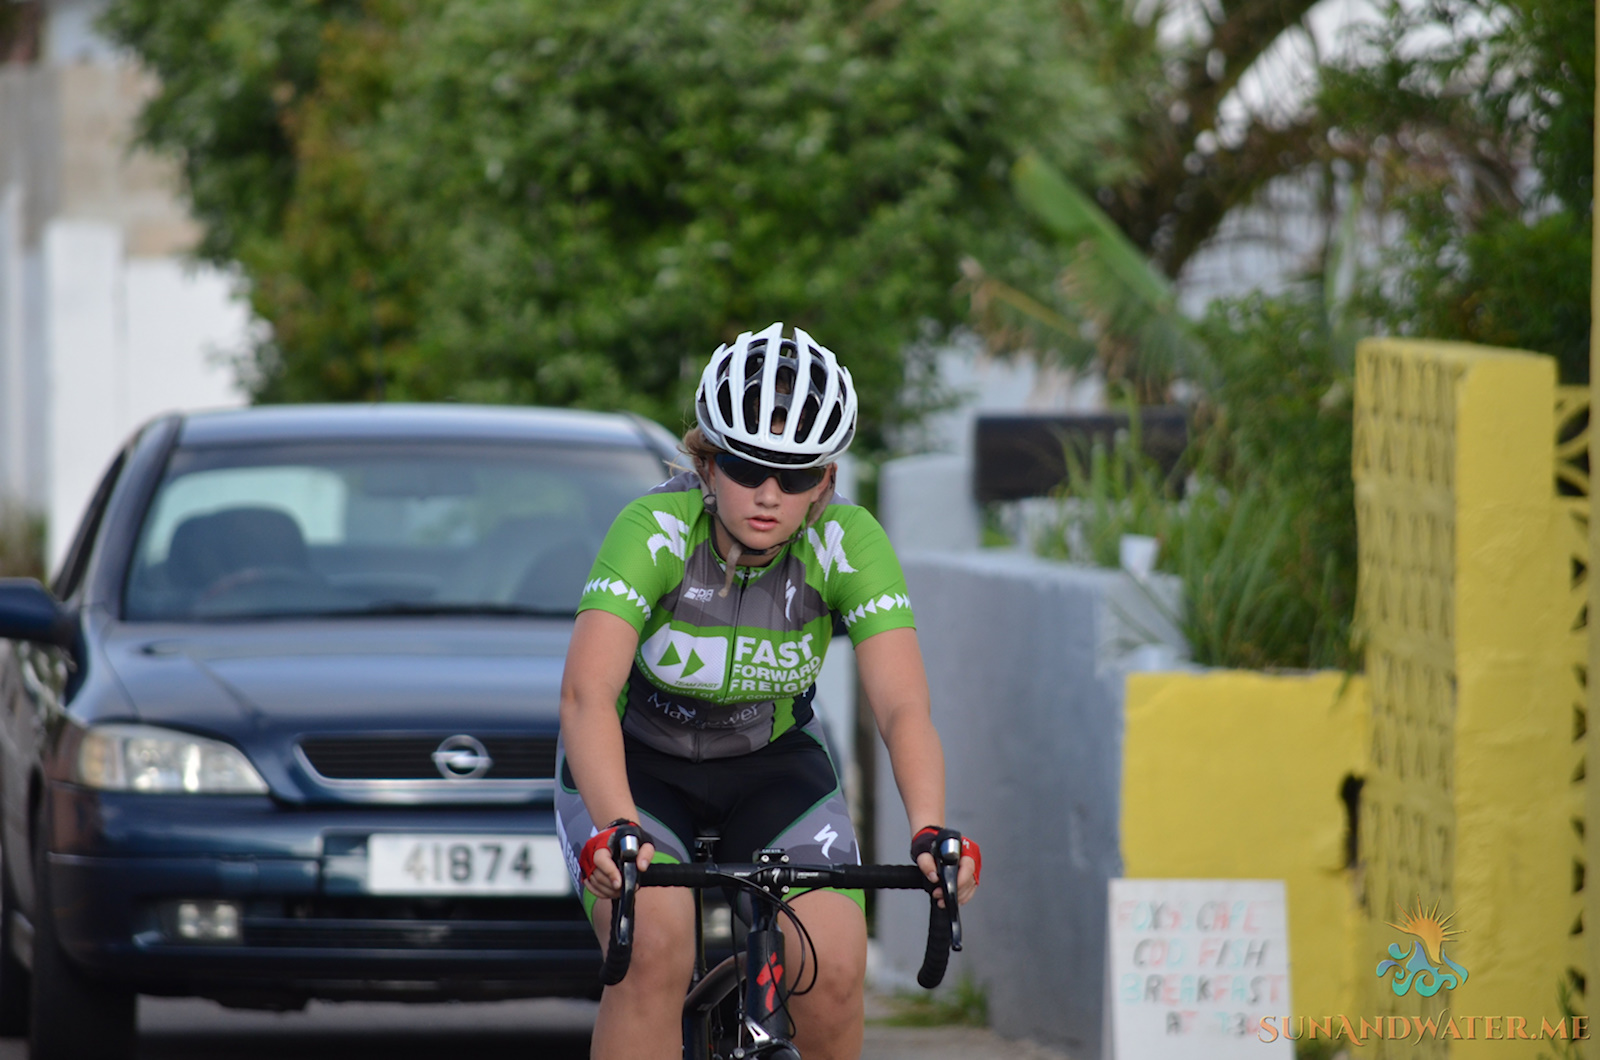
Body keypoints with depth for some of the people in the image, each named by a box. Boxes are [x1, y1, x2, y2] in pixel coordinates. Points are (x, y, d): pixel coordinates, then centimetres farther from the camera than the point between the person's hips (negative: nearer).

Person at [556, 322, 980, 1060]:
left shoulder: (847, 544, -22)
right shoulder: (656, 529, -29)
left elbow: (902, 708, -29)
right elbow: (587, 693, -40)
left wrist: (931, 832, -47)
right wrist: (614, 830, -56)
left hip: (772, 767, 2)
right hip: (635, 763, -2)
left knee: (833, 969, -18)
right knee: (654, 952, -29)